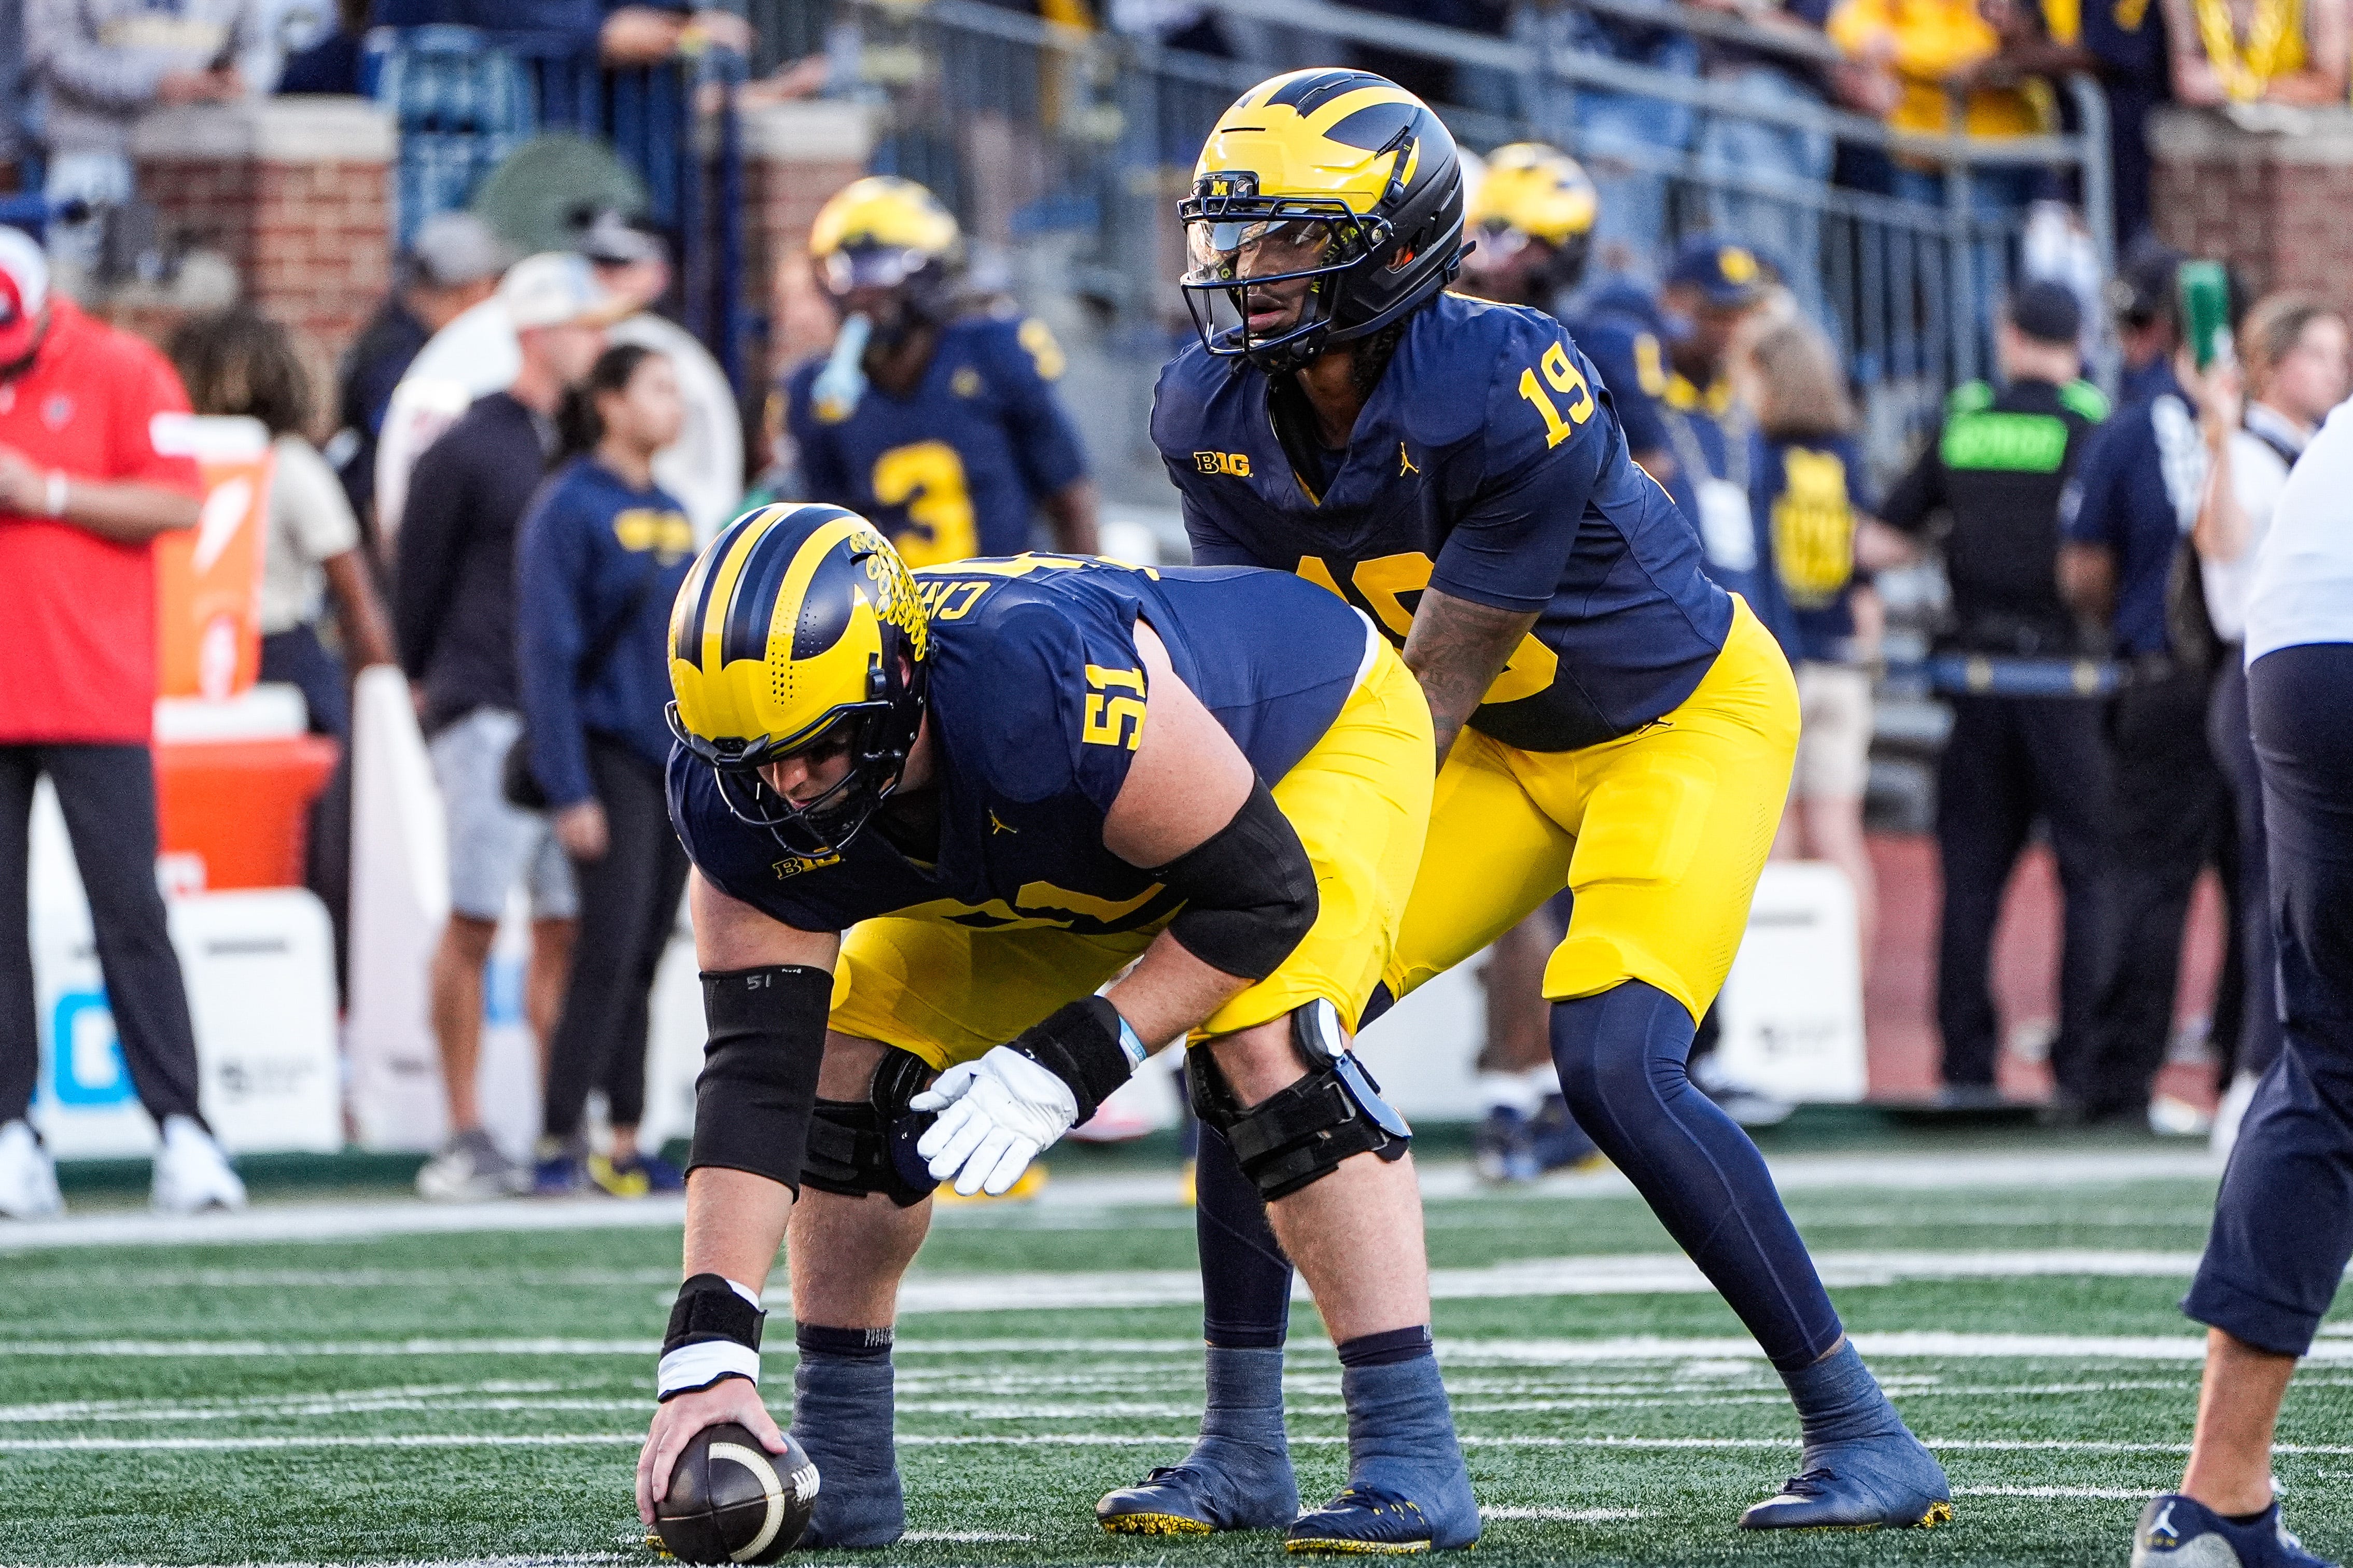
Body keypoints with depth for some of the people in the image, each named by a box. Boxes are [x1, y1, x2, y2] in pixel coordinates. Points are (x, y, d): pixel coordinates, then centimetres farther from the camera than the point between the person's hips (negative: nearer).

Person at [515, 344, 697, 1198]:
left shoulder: (672, 513, 15)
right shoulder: (570, 506, -7)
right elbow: (548, 653, -11)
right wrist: (570, 790, -16)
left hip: (680, 759, 7)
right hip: (610, 753, -7)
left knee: (645, 959, 7)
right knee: (611, 951, -13)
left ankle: (624, 1149, 9)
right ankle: (559, 1143, -11)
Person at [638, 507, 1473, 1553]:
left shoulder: (1044, 684, -45)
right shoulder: (745, 795, -27)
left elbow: (1263, 897, -33)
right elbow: (758, 1071, -26)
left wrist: (1074, 1064, -38)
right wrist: (707, 1350, -35)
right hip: (1061, 857, 6)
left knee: (1261, 1048, -29)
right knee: (852, 1064, -6)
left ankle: (1412, 1458, -24)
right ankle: (842, 1471, 6)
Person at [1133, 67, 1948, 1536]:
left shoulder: (1508, 395, -32)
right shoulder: (1216, 413, -11)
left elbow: (1429, 689, -27)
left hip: (1685, 715, -7)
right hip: (1505, 749, 7)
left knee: (1616, 1063, -24)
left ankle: (1865, 1435, -12)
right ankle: (1244, 1449, 3)